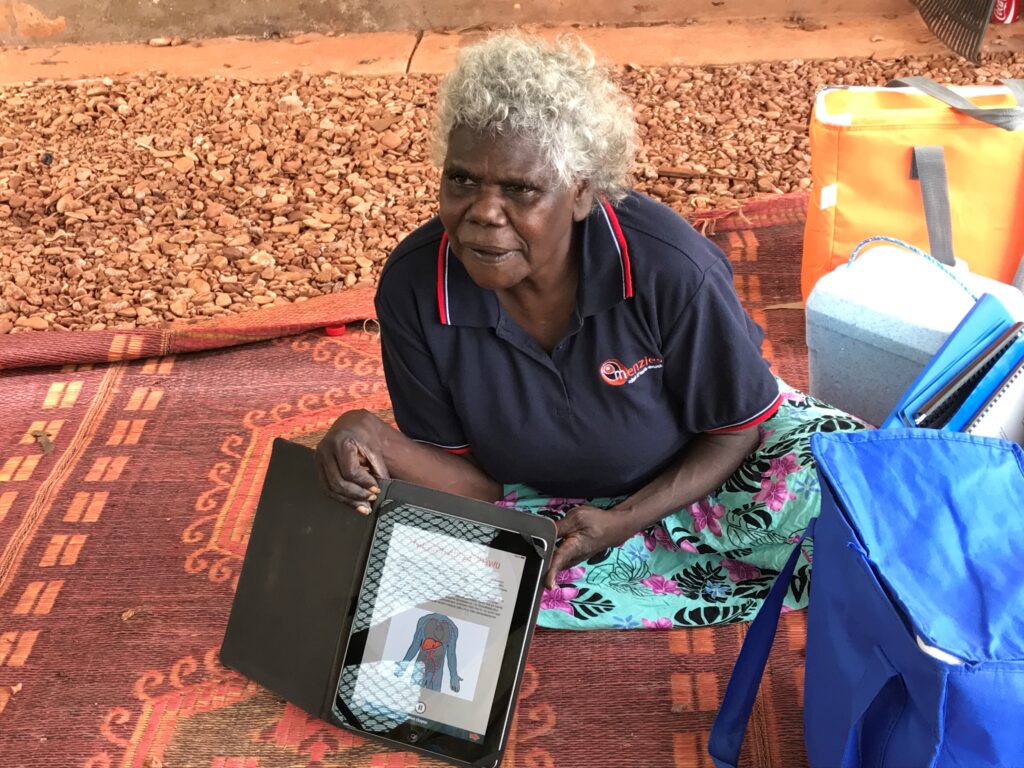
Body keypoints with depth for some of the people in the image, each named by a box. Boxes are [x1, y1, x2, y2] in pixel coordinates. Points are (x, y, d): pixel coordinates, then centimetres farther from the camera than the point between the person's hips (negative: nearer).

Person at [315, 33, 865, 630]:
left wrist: (621, 522, -25)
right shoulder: (414, 287, -22)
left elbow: (735, 428, -13)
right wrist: (380, 444, -34)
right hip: (539, 501, 3)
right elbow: (471, 480, -14)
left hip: (690, 478, -3)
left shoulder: (669, 266, -29)